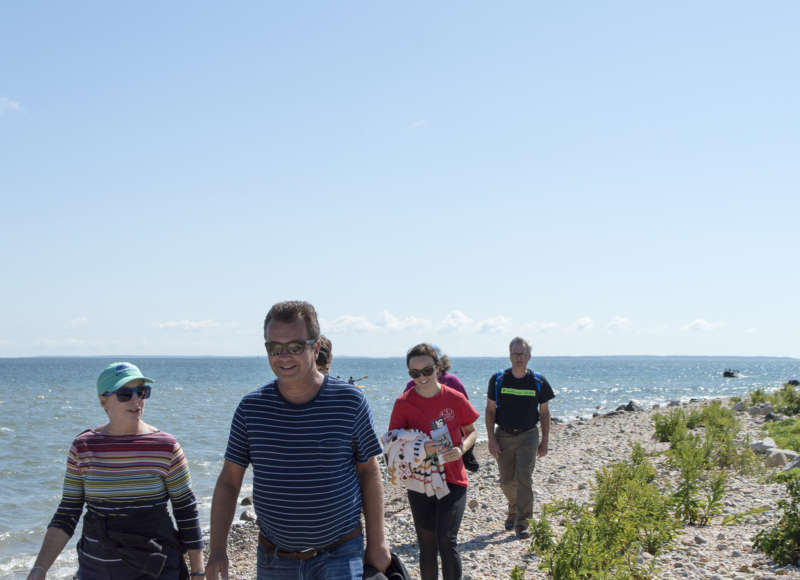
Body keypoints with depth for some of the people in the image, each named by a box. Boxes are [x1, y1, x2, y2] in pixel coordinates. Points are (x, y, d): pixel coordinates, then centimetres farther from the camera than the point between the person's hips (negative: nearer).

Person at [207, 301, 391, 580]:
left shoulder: (349, 402, -7)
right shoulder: (251, 408, -2)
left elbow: (369, 473, 1)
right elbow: (229, 481, 3)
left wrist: (376, 543, 1)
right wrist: (217, 549, -4)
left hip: (339, 556, -2)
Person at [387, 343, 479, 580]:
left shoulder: (454, 398, -5)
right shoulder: (404, 403, -6)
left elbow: (471, 431, 8)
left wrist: (461, 449, -14)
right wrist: (420, 448, -23)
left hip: (452, 480, -1)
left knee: (447, 541, -12)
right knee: (427, 546, 8)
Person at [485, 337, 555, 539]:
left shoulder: (538, 382, -2)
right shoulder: (498, 380, -2)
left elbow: (544, 413, 7)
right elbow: (490, 411, 2)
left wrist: (545, 441, 5)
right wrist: (491, 439, -5)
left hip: (528, 435, -1)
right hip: (503, 435, 1)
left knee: (524, 477, -14)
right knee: (507, 481, 7)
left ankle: (522, 522, -11)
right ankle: (513, 510, 34)